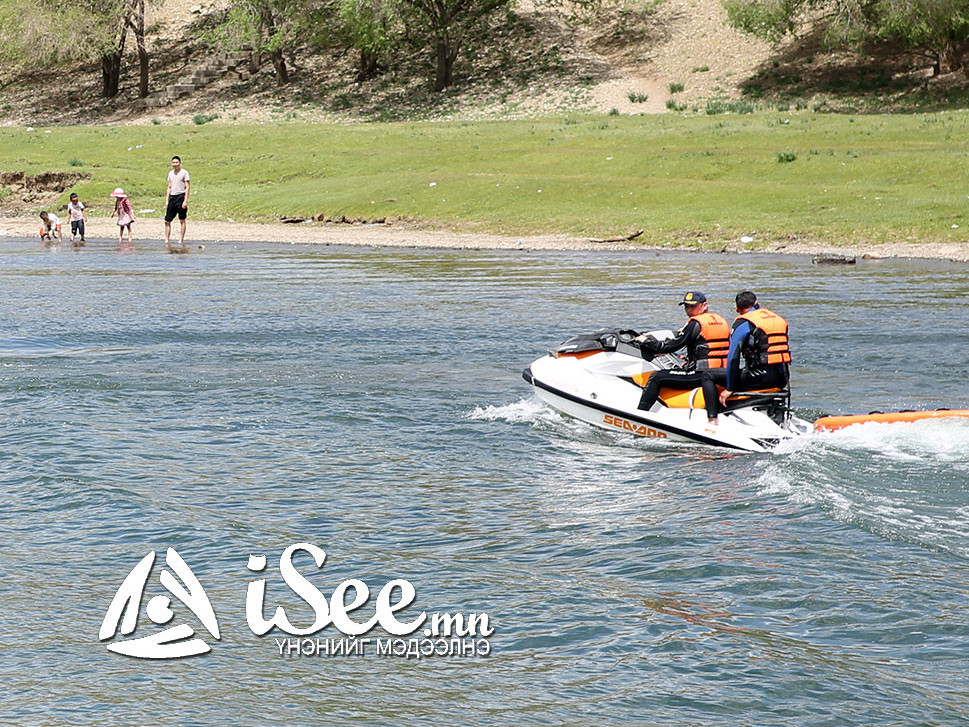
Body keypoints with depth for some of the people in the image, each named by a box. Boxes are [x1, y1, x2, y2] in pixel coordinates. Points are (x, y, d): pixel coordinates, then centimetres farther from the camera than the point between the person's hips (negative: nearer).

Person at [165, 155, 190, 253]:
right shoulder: (170, 173, 14)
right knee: (167, 220, 2)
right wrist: (167, 200, 12)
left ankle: (181, 241, 2)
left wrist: (185, 201, -15)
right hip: (172, 197, 6)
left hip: (181, 196, -6)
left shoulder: (184, 172, -4)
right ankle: (167, 241, 7)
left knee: (182, 220, -1)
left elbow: (187, 187, -7)